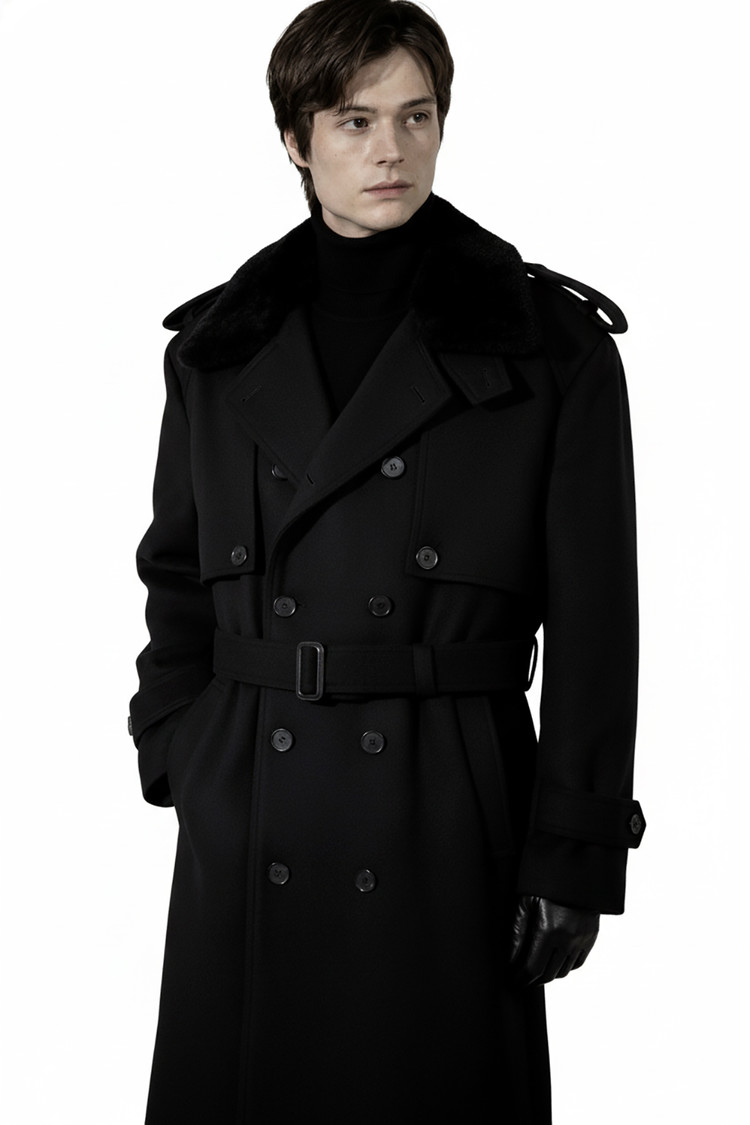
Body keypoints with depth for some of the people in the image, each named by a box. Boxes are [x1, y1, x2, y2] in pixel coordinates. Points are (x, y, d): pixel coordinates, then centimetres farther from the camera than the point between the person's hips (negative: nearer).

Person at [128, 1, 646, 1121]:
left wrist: (574, 855, -7)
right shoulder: (219, 344, 6)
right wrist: (179, 765, 6)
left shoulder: (550, 343, -4)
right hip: (248, 822, 3)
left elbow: (593, 619, -4)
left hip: (448, 815, -2)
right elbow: (180, 579, 13)